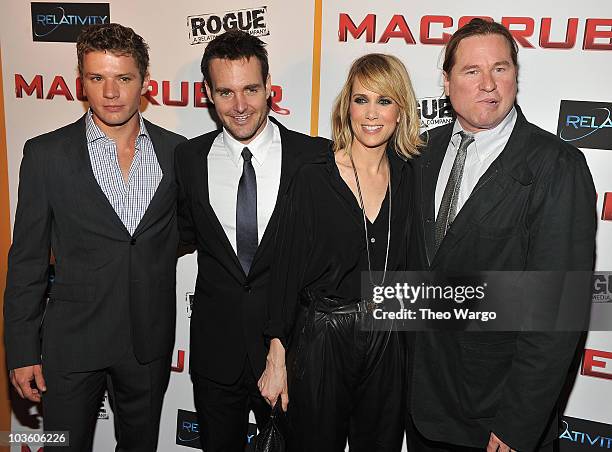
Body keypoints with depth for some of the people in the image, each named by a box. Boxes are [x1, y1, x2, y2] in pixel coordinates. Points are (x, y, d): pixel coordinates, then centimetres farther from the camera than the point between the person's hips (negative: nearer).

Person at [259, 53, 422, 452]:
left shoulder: (409, 179, 1)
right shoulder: (314, 180, -9)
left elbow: (407, 266, 7)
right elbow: (287, 270, -8)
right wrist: (277, 357, -8)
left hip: (388, 344, 3)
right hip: (321, 340, -3)